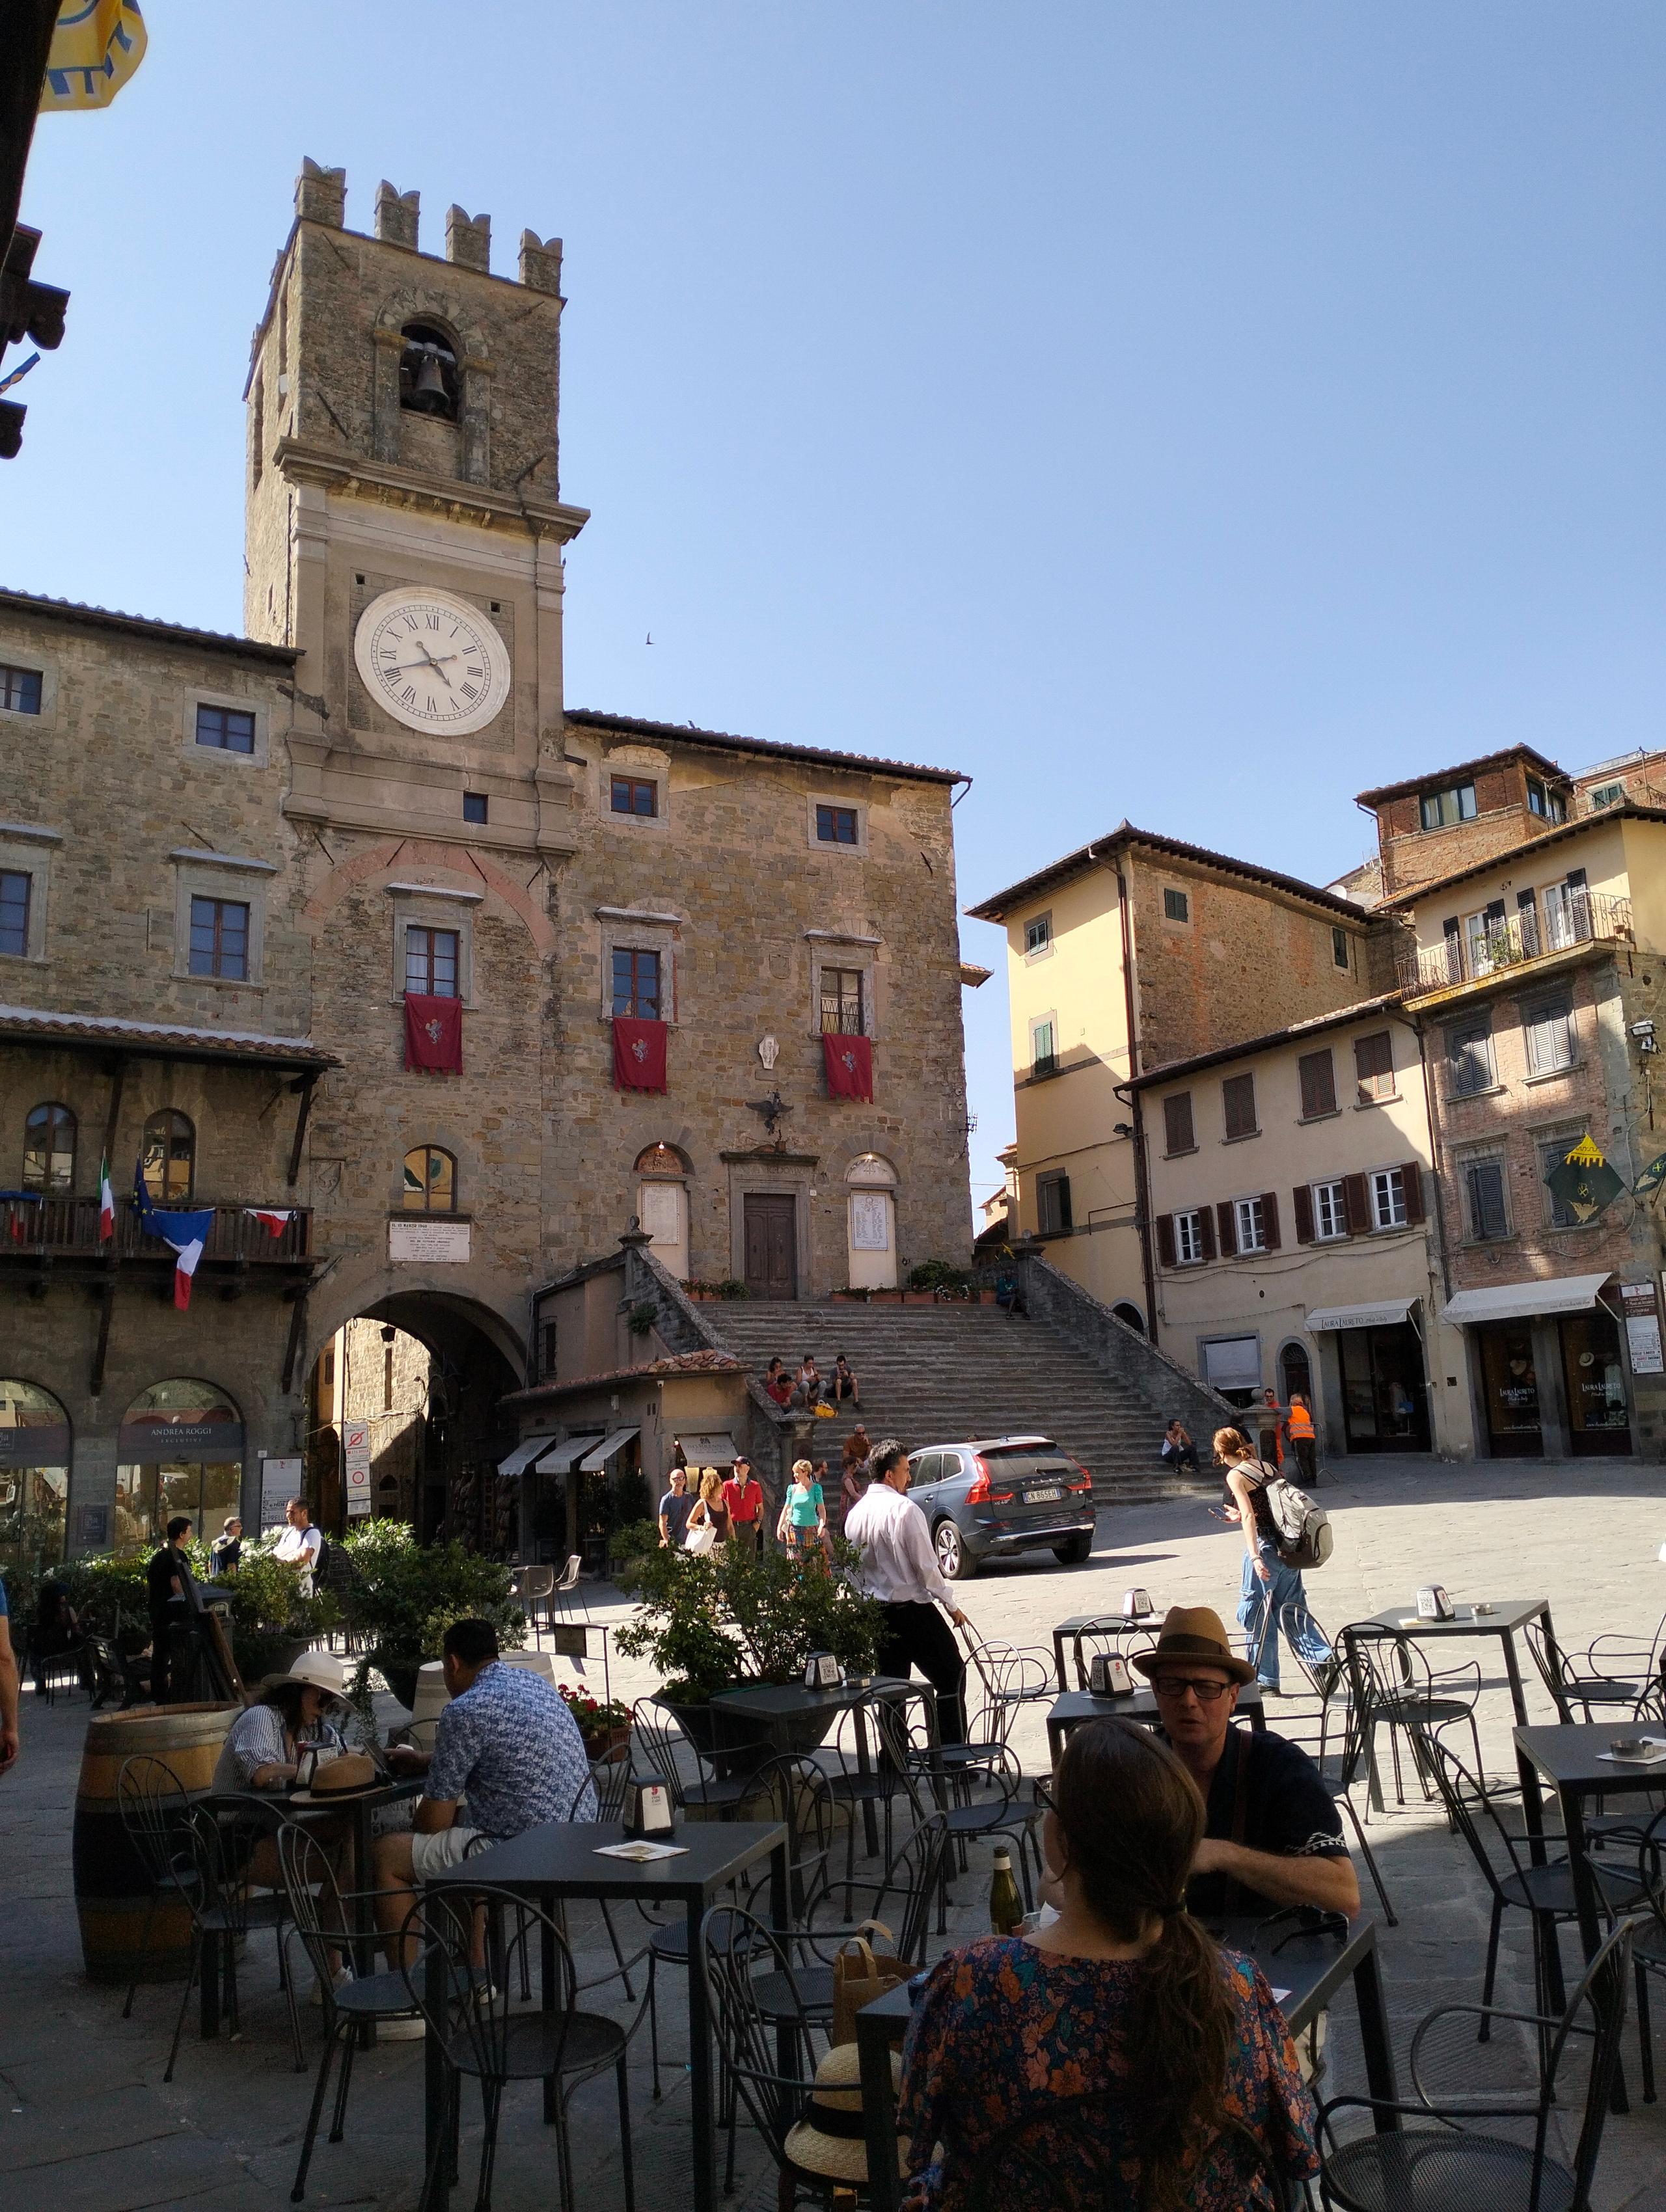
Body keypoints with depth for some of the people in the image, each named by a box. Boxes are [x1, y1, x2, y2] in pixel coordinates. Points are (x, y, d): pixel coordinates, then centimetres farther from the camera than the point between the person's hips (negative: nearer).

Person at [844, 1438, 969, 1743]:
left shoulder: (856, 1513, 5)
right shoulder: (905, 1509, -16)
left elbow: (852, 1568, 11)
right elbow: (926, 1566, -15)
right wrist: (951, 1605, -4)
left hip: (876, 1612, 7)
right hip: (914, 1609, -7)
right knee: (951, 1678, 4)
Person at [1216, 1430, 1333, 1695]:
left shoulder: (1235, 1476, -8)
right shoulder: (1266, 1467, 12)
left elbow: (1249, 1516, -19)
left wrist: (1255, 1557, -25)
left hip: (1265, 1545, -7)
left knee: (1257, 1613, 6)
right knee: (1291, 1609, 16)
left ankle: (1266, 1680, 11)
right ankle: (1322, 1657, 1)